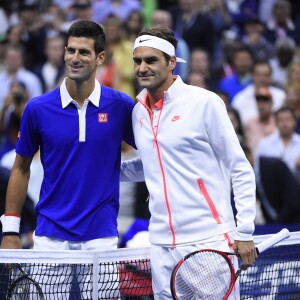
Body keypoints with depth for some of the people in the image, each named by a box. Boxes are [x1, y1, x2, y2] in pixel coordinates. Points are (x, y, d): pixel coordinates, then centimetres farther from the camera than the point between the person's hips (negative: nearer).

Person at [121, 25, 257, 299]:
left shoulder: (204, 102, -6)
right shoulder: (139, 112, 11)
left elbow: (241, 170, -4)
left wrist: (244, 233, -9)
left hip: (209, 242, -6)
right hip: (162, 244, 6)